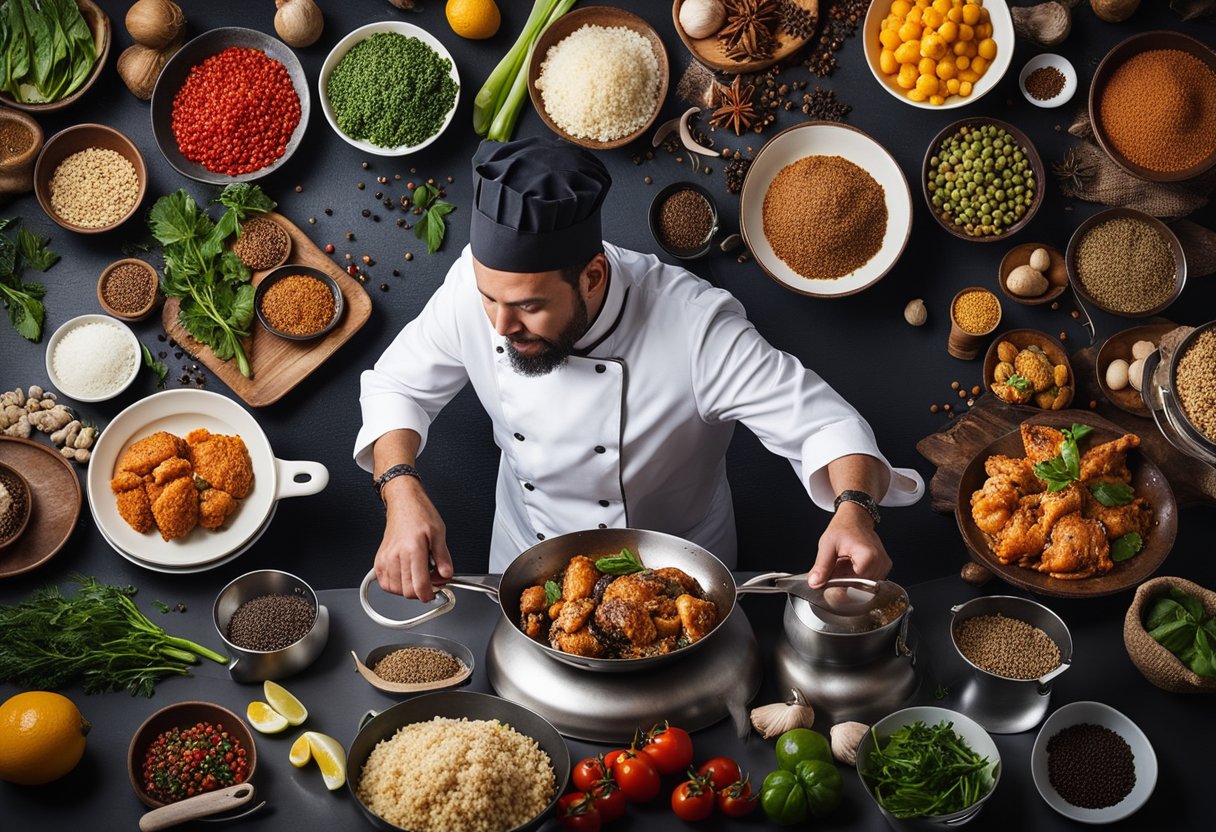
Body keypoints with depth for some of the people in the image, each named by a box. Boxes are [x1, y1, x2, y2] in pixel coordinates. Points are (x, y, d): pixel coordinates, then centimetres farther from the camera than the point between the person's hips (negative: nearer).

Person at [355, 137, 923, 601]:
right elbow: (397, 386, -8)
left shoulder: (695, 326, -36)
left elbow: (823, 422, -30)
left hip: (676, 579, -2)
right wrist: (403, 494, -27)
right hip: (529, 565, 3)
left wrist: (854, 509, -51)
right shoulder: (476, 285, -25)